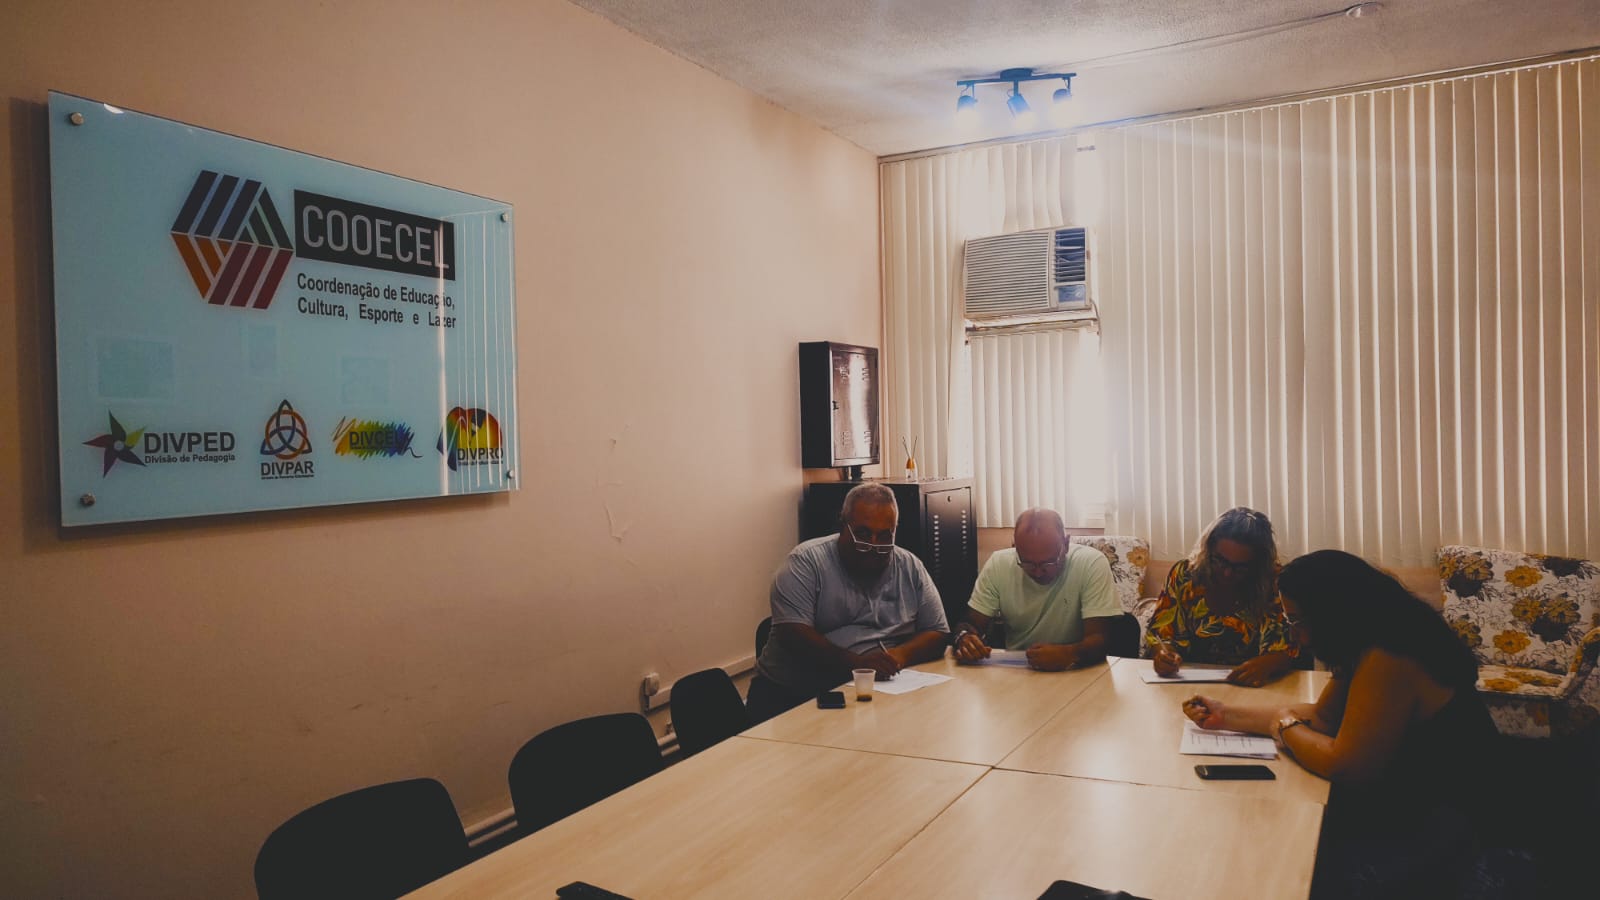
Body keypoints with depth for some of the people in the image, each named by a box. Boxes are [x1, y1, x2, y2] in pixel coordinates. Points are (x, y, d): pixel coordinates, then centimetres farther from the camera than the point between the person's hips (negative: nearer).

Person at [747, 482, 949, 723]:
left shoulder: (910, 567, 10)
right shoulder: (806, 561, -3)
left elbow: (938, 634, 10)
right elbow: (792, 634, -14)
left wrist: (899, 655, -12)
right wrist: (856, 662, -27)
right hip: (791, 693, -4)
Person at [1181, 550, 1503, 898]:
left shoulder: (1388, 660, -29)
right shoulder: (1366, 644, 2)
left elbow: (1344, 766, -27)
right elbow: (1321, 716, 9)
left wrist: (1285, 728, -9)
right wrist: (1227, 715, 4)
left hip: (1423, 834, -8)